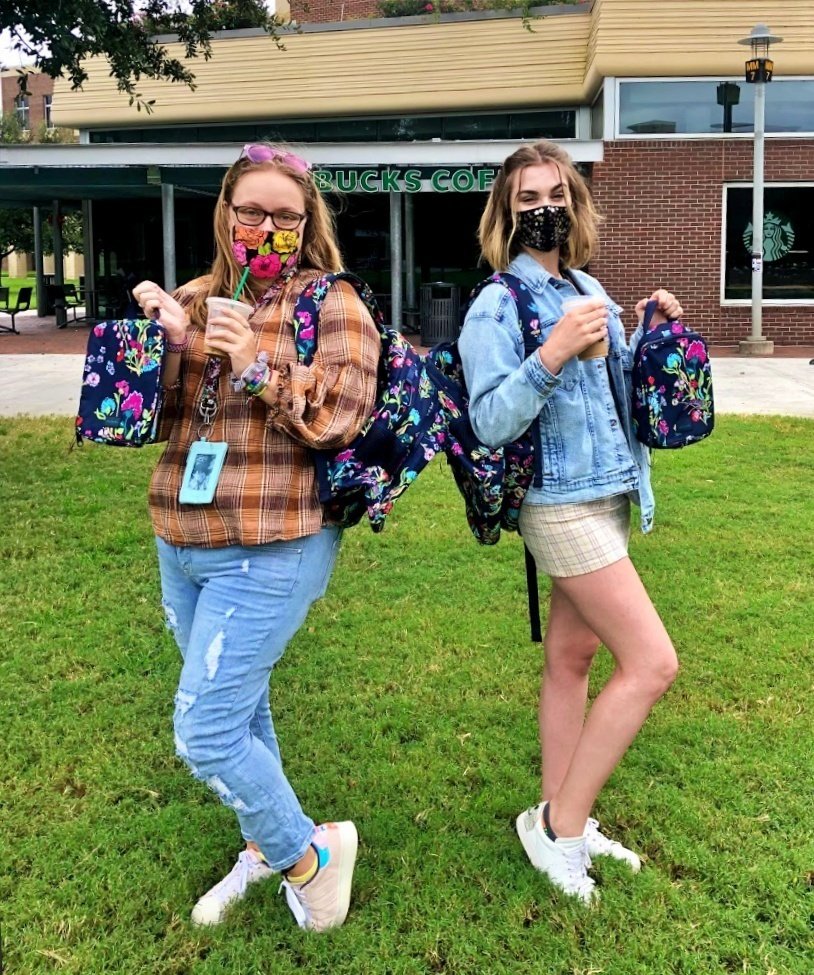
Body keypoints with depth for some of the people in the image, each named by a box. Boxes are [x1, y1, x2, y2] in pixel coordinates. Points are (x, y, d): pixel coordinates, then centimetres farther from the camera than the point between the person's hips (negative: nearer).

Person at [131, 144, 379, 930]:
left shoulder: (333, 305, -5)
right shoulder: (194, 300, 10)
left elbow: (341, 417, -14)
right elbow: (153, 419, 7)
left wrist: (261, 371, -26)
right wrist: (166, 344, -11)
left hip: (270, 553, -6)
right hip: (181, 546, 7)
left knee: (204, 734, -8)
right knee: (237, 709, 20)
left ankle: (307, 856, 15)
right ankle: (267, 847, 41)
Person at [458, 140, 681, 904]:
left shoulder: (589, 288, 11)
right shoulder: (497, 306, -12)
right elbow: (490, 424, -20)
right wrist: (551, 354, -31)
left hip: (608, 498, 8)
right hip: (561, 505, -8)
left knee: (571, 656, 13)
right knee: (652, 661, -10)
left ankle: (560, 820, 26)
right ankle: (559, 824, 3)